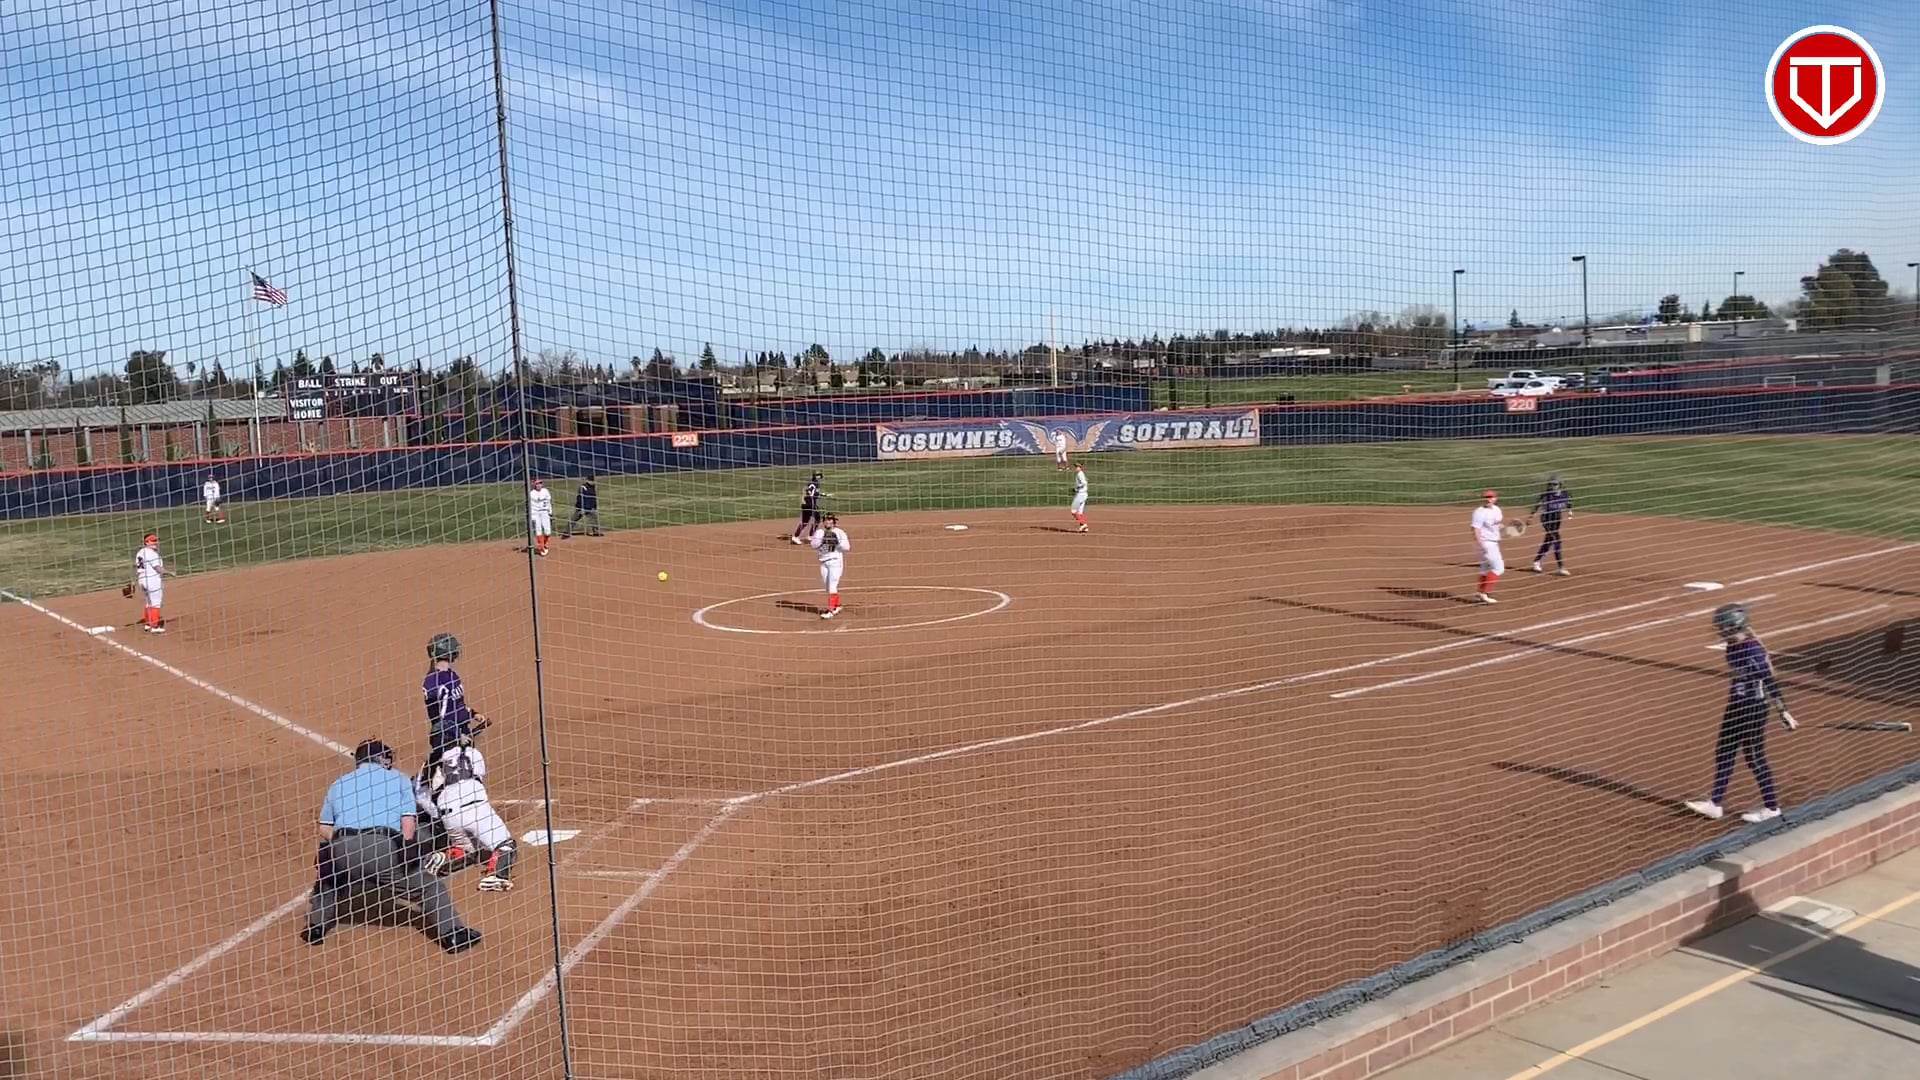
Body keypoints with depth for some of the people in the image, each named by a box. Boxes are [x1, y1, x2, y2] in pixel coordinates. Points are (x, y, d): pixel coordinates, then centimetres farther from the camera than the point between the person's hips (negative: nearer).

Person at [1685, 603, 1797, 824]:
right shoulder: (1733, 647, 1)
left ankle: (1771, 807, 22)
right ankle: (1715, 803, 24)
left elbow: (1770, 681, -24)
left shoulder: (1753, 651, -25)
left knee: (1755, 757, 4)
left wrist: (1783, 711, -23)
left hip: (1753, 709, -9)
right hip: (1736, 706, 9)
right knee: (1723, 751, 14)